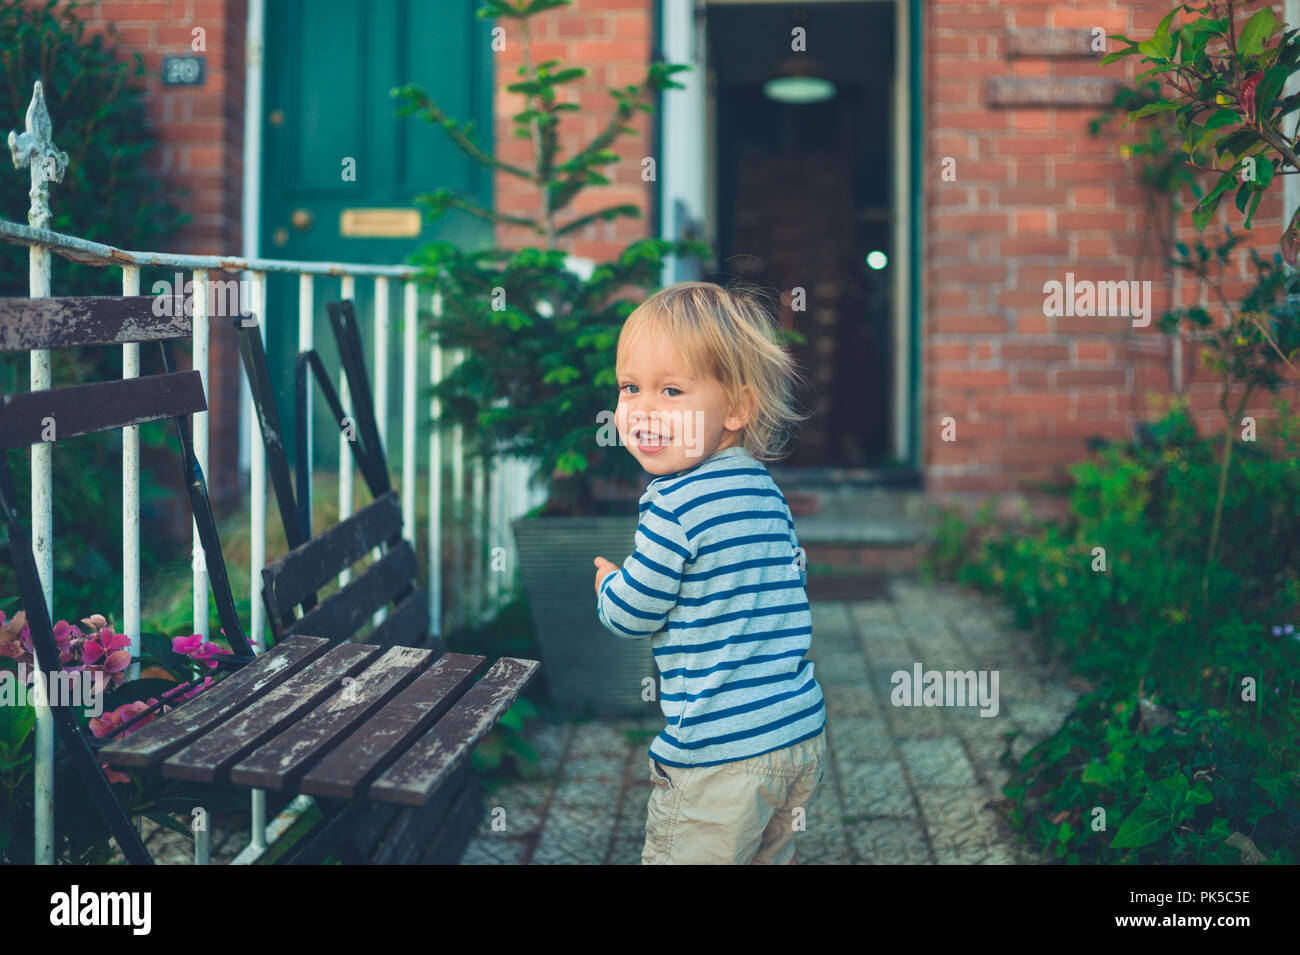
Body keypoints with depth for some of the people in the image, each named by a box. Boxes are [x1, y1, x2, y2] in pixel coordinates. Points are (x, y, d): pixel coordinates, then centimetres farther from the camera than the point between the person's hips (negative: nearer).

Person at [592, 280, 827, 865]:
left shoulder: (675, 505, -17)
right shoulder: (765, 490, 8)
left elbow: (631, 615, -10)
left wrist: (608, 584, 12)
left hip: (721, 756, -8)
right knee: (771, 857, 23)